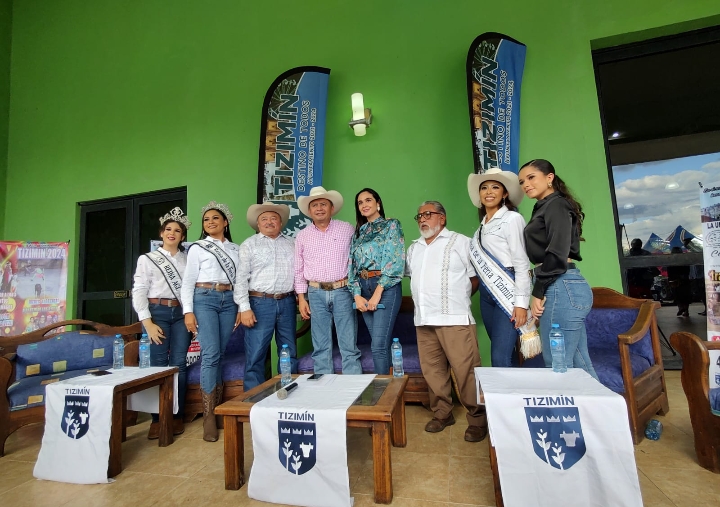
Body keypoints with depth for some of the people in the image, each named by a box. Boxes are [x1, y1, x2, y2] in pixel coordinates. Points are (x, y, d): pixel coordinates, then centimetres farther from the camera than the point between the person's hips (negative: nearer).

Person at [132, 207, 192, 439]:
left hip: (181, 313, 1)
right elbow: (138, 292, 1)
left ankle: (177, 416, 11)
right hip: (157, 312, -1)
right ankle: (157, 418, 9)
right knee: (158, 365, -3)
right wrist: (148, 323, -9)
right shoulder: (147, 259, 9)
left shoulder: (188, 259, 13)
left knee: (179, 365, -1)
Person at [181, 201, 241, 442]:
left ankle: (216, 407, 17)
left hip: (228, 301, 3)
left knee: (219, 355, 7)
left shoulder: (235, 249, 13)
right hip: (204, 300, -3)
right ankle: (209, 416, -1)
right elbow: (188, 281, 0)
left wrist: (241, 308, 6)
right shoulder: (197, 248, 5)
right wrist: (188, 311, -8)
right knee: (210, 354, -10)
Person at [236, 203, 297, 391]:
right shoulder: (249, 244, 3)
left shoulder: (291, 244, 14)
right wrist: (244, 308, -10)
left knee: (289, 353, 12)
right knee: (255, 355, 0)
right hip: (260, 303, -3)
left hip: (287, 303, 4)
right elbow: (241, 278, -2)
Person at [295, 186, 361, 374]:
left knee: (349, 346, 1)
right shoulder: (302, 236, 9)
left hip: (343, 291, -2)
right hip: (316, 294, 2)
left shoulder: (347, 229, 3)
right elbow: (299, 270, 11)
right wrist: (301, 298, 6)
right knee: (321, 347, 10)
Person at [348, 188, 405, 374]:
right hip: (363, 288, 5)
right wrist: (357, 295, -3)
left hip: (386, 287, -5)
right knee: (379, 343, 9)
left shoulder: (391, 225, 3)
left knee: (378, 344, -10)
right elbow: (352, 265, 11)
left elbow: (395, 260, -9)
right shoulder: (359, 232, 19)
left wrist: (377, 293, -15)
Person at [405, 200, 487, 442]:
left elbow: (477, 276, 1)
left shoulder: (461, 242, 1)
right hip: (423, 321, 6)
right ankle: (442, 413, 27)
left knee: (466, 371, -2)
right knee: (432, 370, 11)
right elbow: (410, 275, 26)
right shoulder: (413, 248, 19)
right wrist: (425, 297, 14)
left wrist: (458, 297, 1)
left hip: (455, 319, -5)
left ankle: (477, 419, 15)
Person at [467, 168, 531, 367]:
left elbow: (522, 263, -11)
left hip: (507, 292, -7)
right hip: (486, 293, 7)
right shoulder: (482, 225, 16)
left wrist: (521, 302, -16)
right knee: (497, 355, 12)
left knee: (501, 358, -10)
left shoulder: (512, 218, -4)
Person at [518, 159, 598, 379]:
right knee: (580, 364, 14)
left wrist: (538, 292, -14)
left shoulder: (556, 205, -6)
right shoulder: (545, 208, 22)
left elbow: (557, 254, -17)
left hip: (562, 288, -10)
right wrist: (541, 291, 12)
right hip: (566, 288, 10)